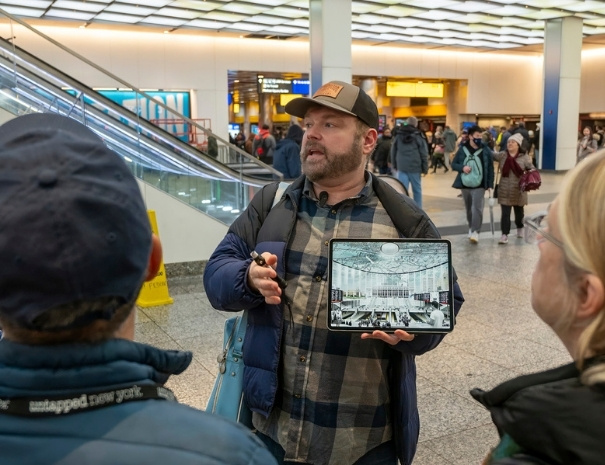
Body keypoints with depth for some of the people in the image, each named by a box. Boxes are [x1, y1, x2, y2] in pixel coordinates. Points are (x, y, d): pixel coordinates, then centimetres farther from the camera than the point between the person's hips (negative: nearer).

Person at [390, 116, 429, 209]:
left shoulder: (398, 136, 7)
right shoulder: (418, 136, -1)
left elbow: (393, 152, 13)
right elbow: (424, 154, -2)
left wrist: (394, 165, 20)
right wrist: (425, 168, 4)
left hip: (401, 167, 2)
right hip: (415, 167, -1)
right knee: (417, 190, 12)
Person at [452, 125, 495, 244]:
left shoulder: (486, 150, -3)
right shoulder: (462, 149, -1)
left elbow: (490, 168, 2)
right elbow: (453, 164, 3)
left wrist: (490, 184, -1)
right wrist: (462, 167, -18)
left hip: (479, 185, -2)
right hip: (465, 184, 2)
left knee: (477, 207, -14)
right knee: (469, 208, 14)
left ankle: (475, 232, -11)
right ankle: (471, 227, 33)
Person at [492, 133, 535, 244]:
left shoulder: (524, 157, -4)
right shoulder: (502, 155, -1)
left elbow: (531, 168, -4)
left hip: (519, 190, 0)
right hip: (504, 190, 0)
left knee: (519, 211, 18)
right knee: (505, 213, -5)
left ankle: (520, 228, 43)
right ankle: (505, 235, -3)